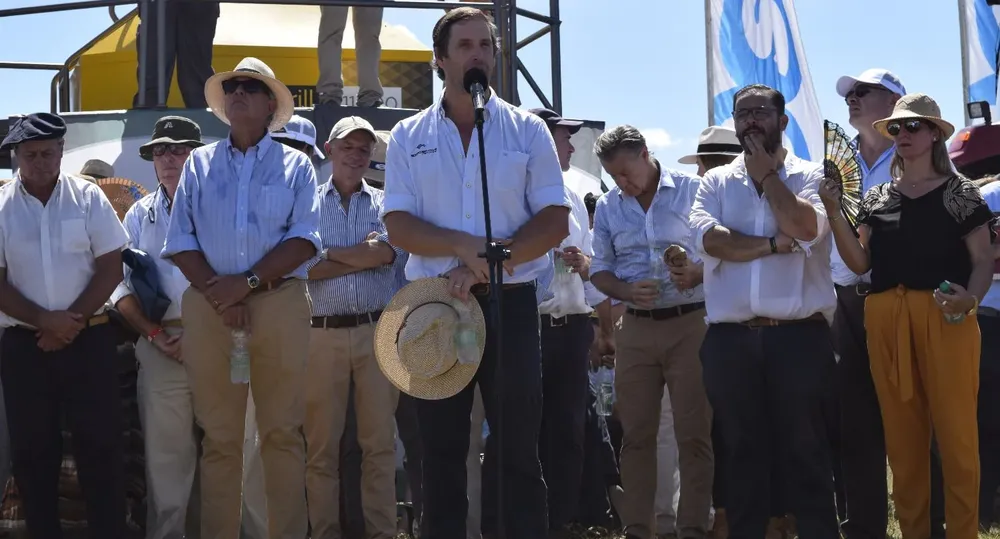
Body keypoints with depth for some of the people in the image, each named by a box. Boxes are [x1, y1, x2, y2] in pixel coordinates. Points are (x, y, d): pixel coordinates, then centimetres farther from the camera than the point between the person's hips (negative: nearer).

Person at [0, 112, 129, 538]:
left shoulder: (88, 197, 0)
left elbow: (111, 267, -1)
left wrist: (72, 320, -10)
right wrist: (44, 321, -13)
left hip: (89, 339, -1)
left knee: (101, 444, -1)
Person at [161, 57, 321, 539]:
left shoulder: (294, 165, 10)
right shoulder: (199, 164, 15)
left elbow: (304, 239, -1)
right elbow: (181, 241, 7)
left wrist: (247, 283, -12)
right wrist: (218, 291, -8)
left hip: (279, 304, -1)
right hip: (209, 306, 1)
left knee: (283, 432, -1)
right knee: (219, 436, 3)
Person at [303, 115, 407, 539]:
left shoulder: (386, 204, 11)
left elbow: (389, 253, -9)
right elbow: (299, 266, -8)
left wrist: (331, 254, -6)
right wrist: (362, 256, -8)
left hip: (378, 332, 1)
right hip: (322, 333, -1)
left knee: (380, 442, 4)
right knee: (321, 445, 3)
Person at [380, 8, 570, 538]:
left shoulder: (527, 130, 3)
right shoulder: (408, 137, 5)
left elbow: (554, 220, -3)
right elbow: (398, 226, -3)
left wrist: (487, 264, -14)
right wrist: (468, 247, -18)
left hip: (511, 303, -1)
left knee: (516, 446, 1)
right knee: (442, 447, 7)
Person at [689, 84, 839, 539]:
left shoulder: (811, 176, 6)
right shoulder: (715, 181, 12)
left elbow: (804, 227, -14)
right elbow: (707, 238, -6)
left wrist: (766, 173, -3)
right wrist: (776, 245, -10)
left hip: (799, 336, -2)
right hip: (731, 341, 2)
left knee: (805, 451, 1)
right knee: (743, 453, 9)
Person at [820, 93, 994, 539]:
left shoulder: (959, 192, 4)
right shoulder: (876, 197, 15)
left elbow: (983, 260, 1)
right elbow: (859, 262, 10)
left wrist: (970, 298, -19)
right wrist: (834, 212, -1)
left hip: (945, 318, -4)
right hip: (886, 320, 4)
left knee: (955, 429, -5)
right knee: (902, 435, 6)